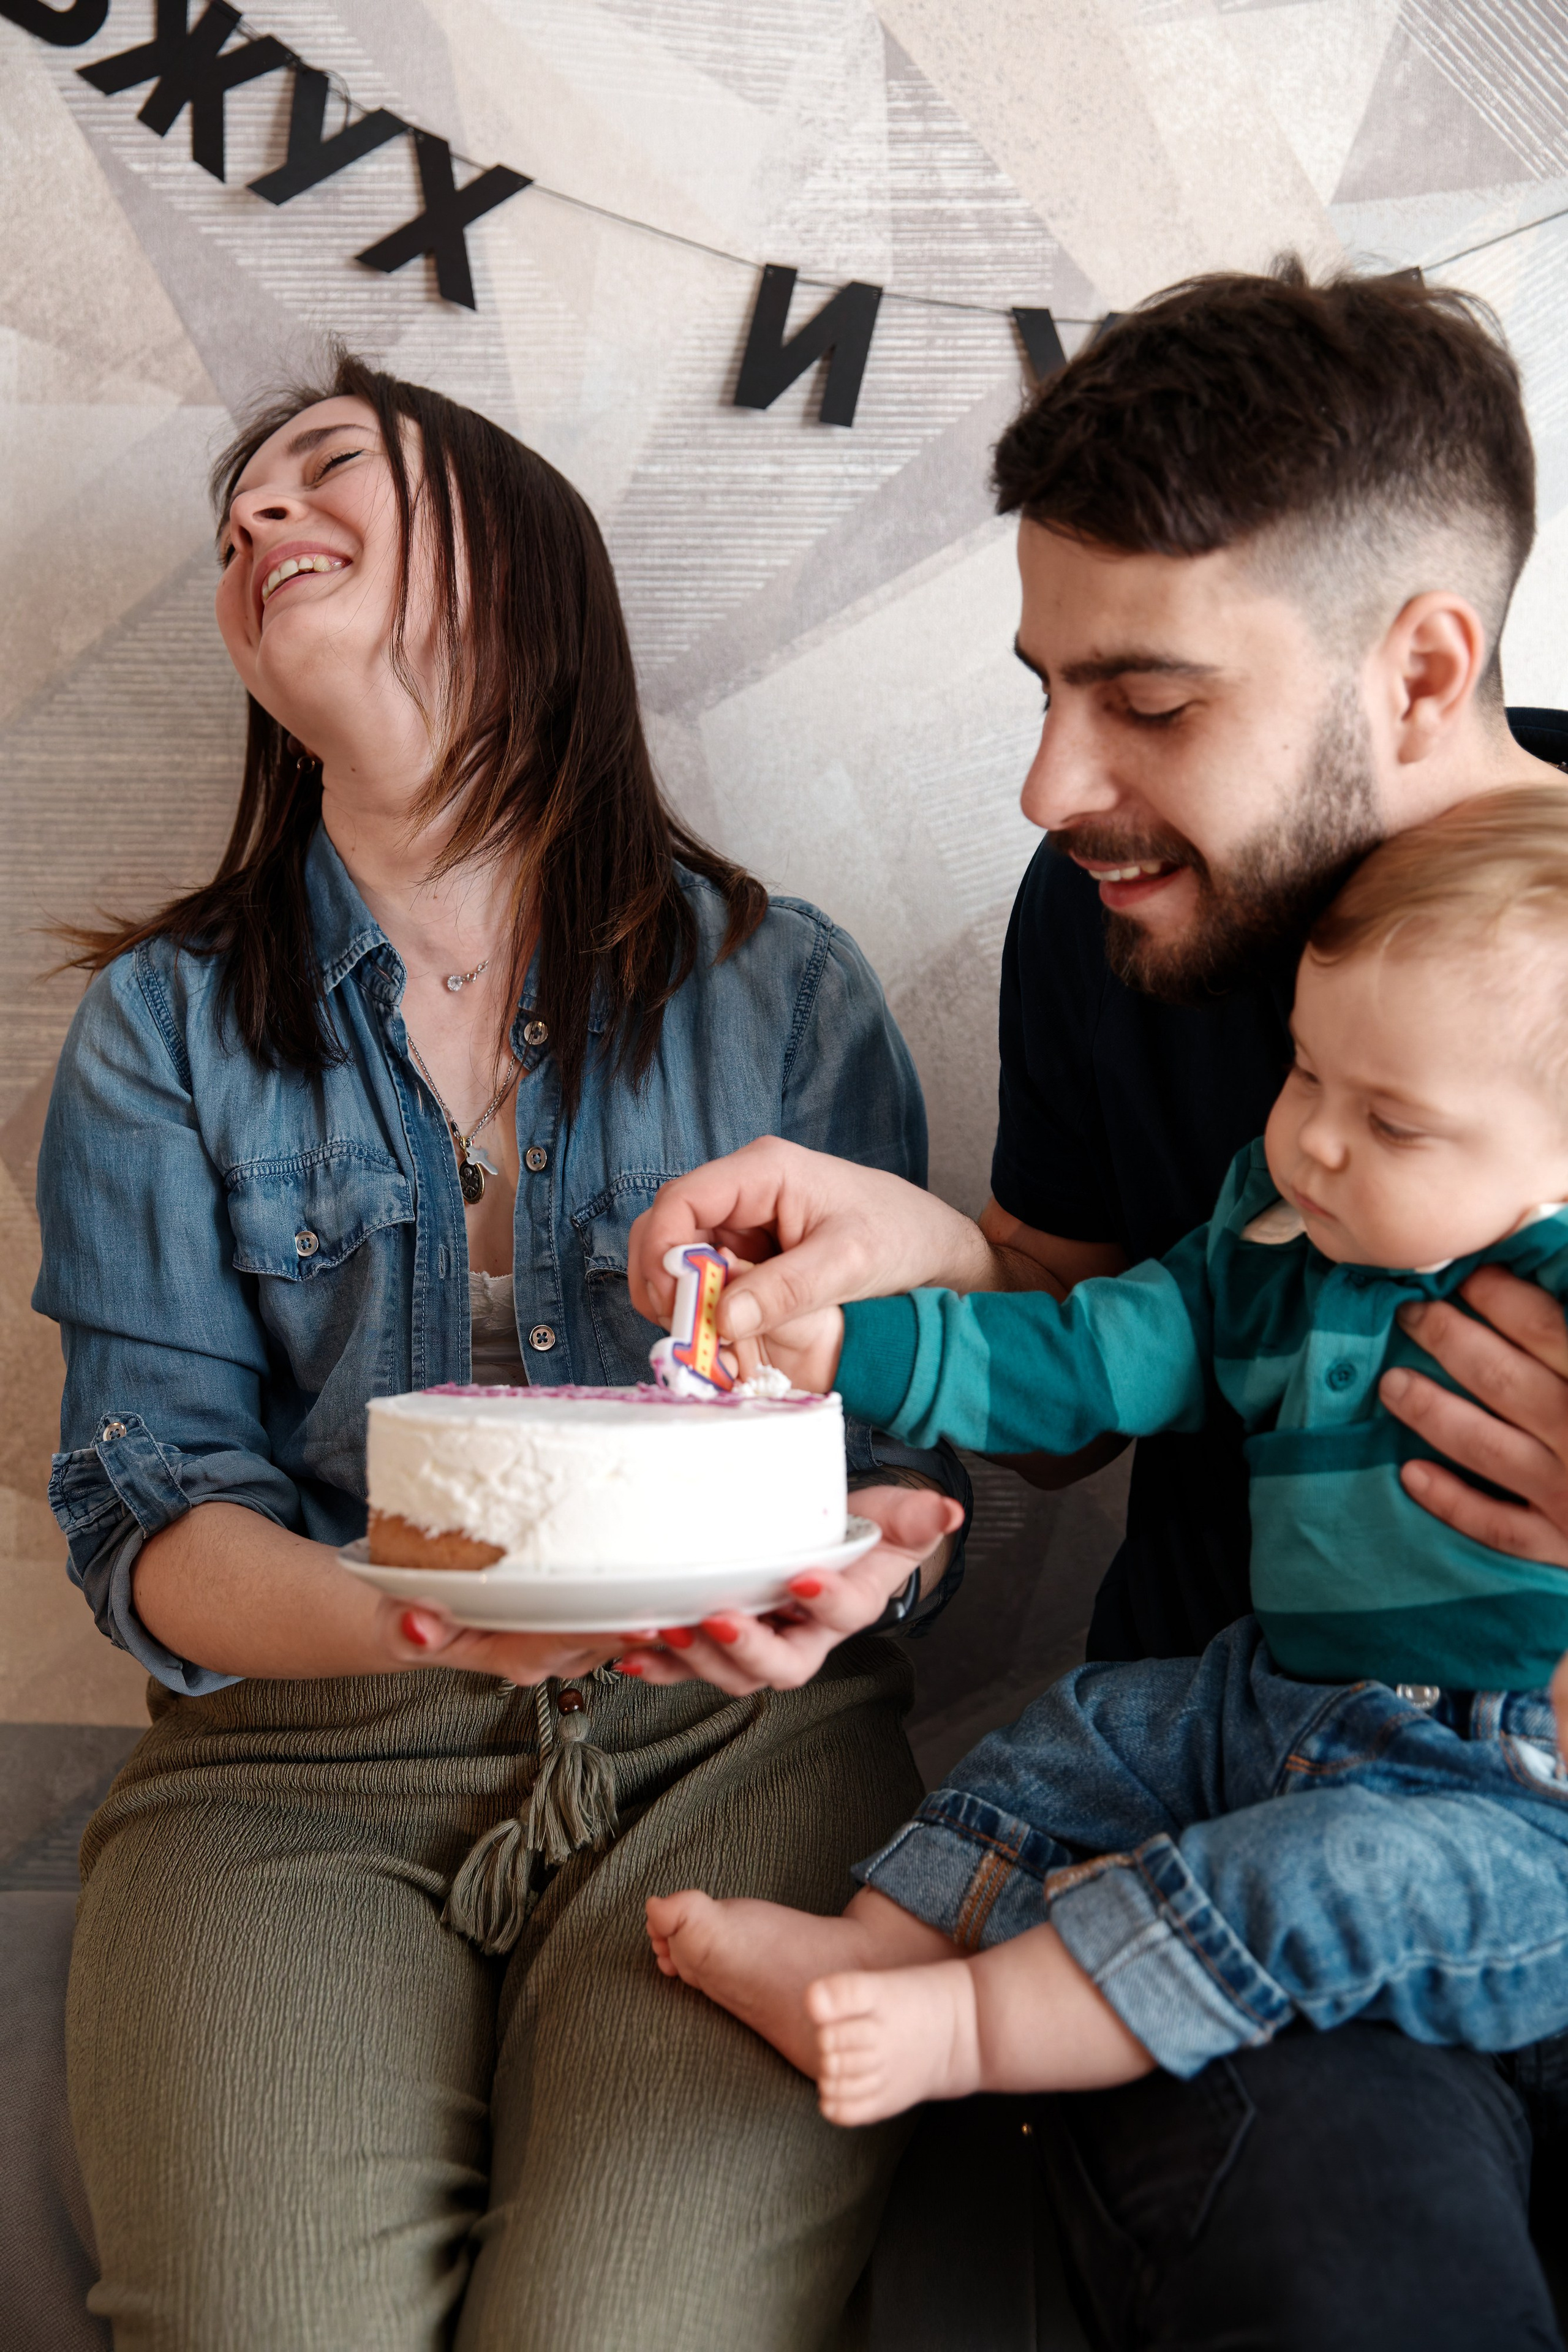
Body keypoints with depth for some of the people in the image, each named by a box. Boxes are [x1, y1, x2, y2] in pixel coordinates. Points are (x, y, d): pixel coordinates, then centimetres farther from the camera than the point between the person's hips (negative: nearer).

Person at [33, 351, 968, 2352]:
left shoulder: (783, 984, 6)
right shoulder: (164, 1024, 7)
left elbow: (906, 1428, 5)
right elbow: (147, 1500, 0)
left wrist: (849, 1562, -21)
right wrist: (411, 1620, -22)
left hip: (730, 1736, 0)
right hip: (294, 1755, 1)